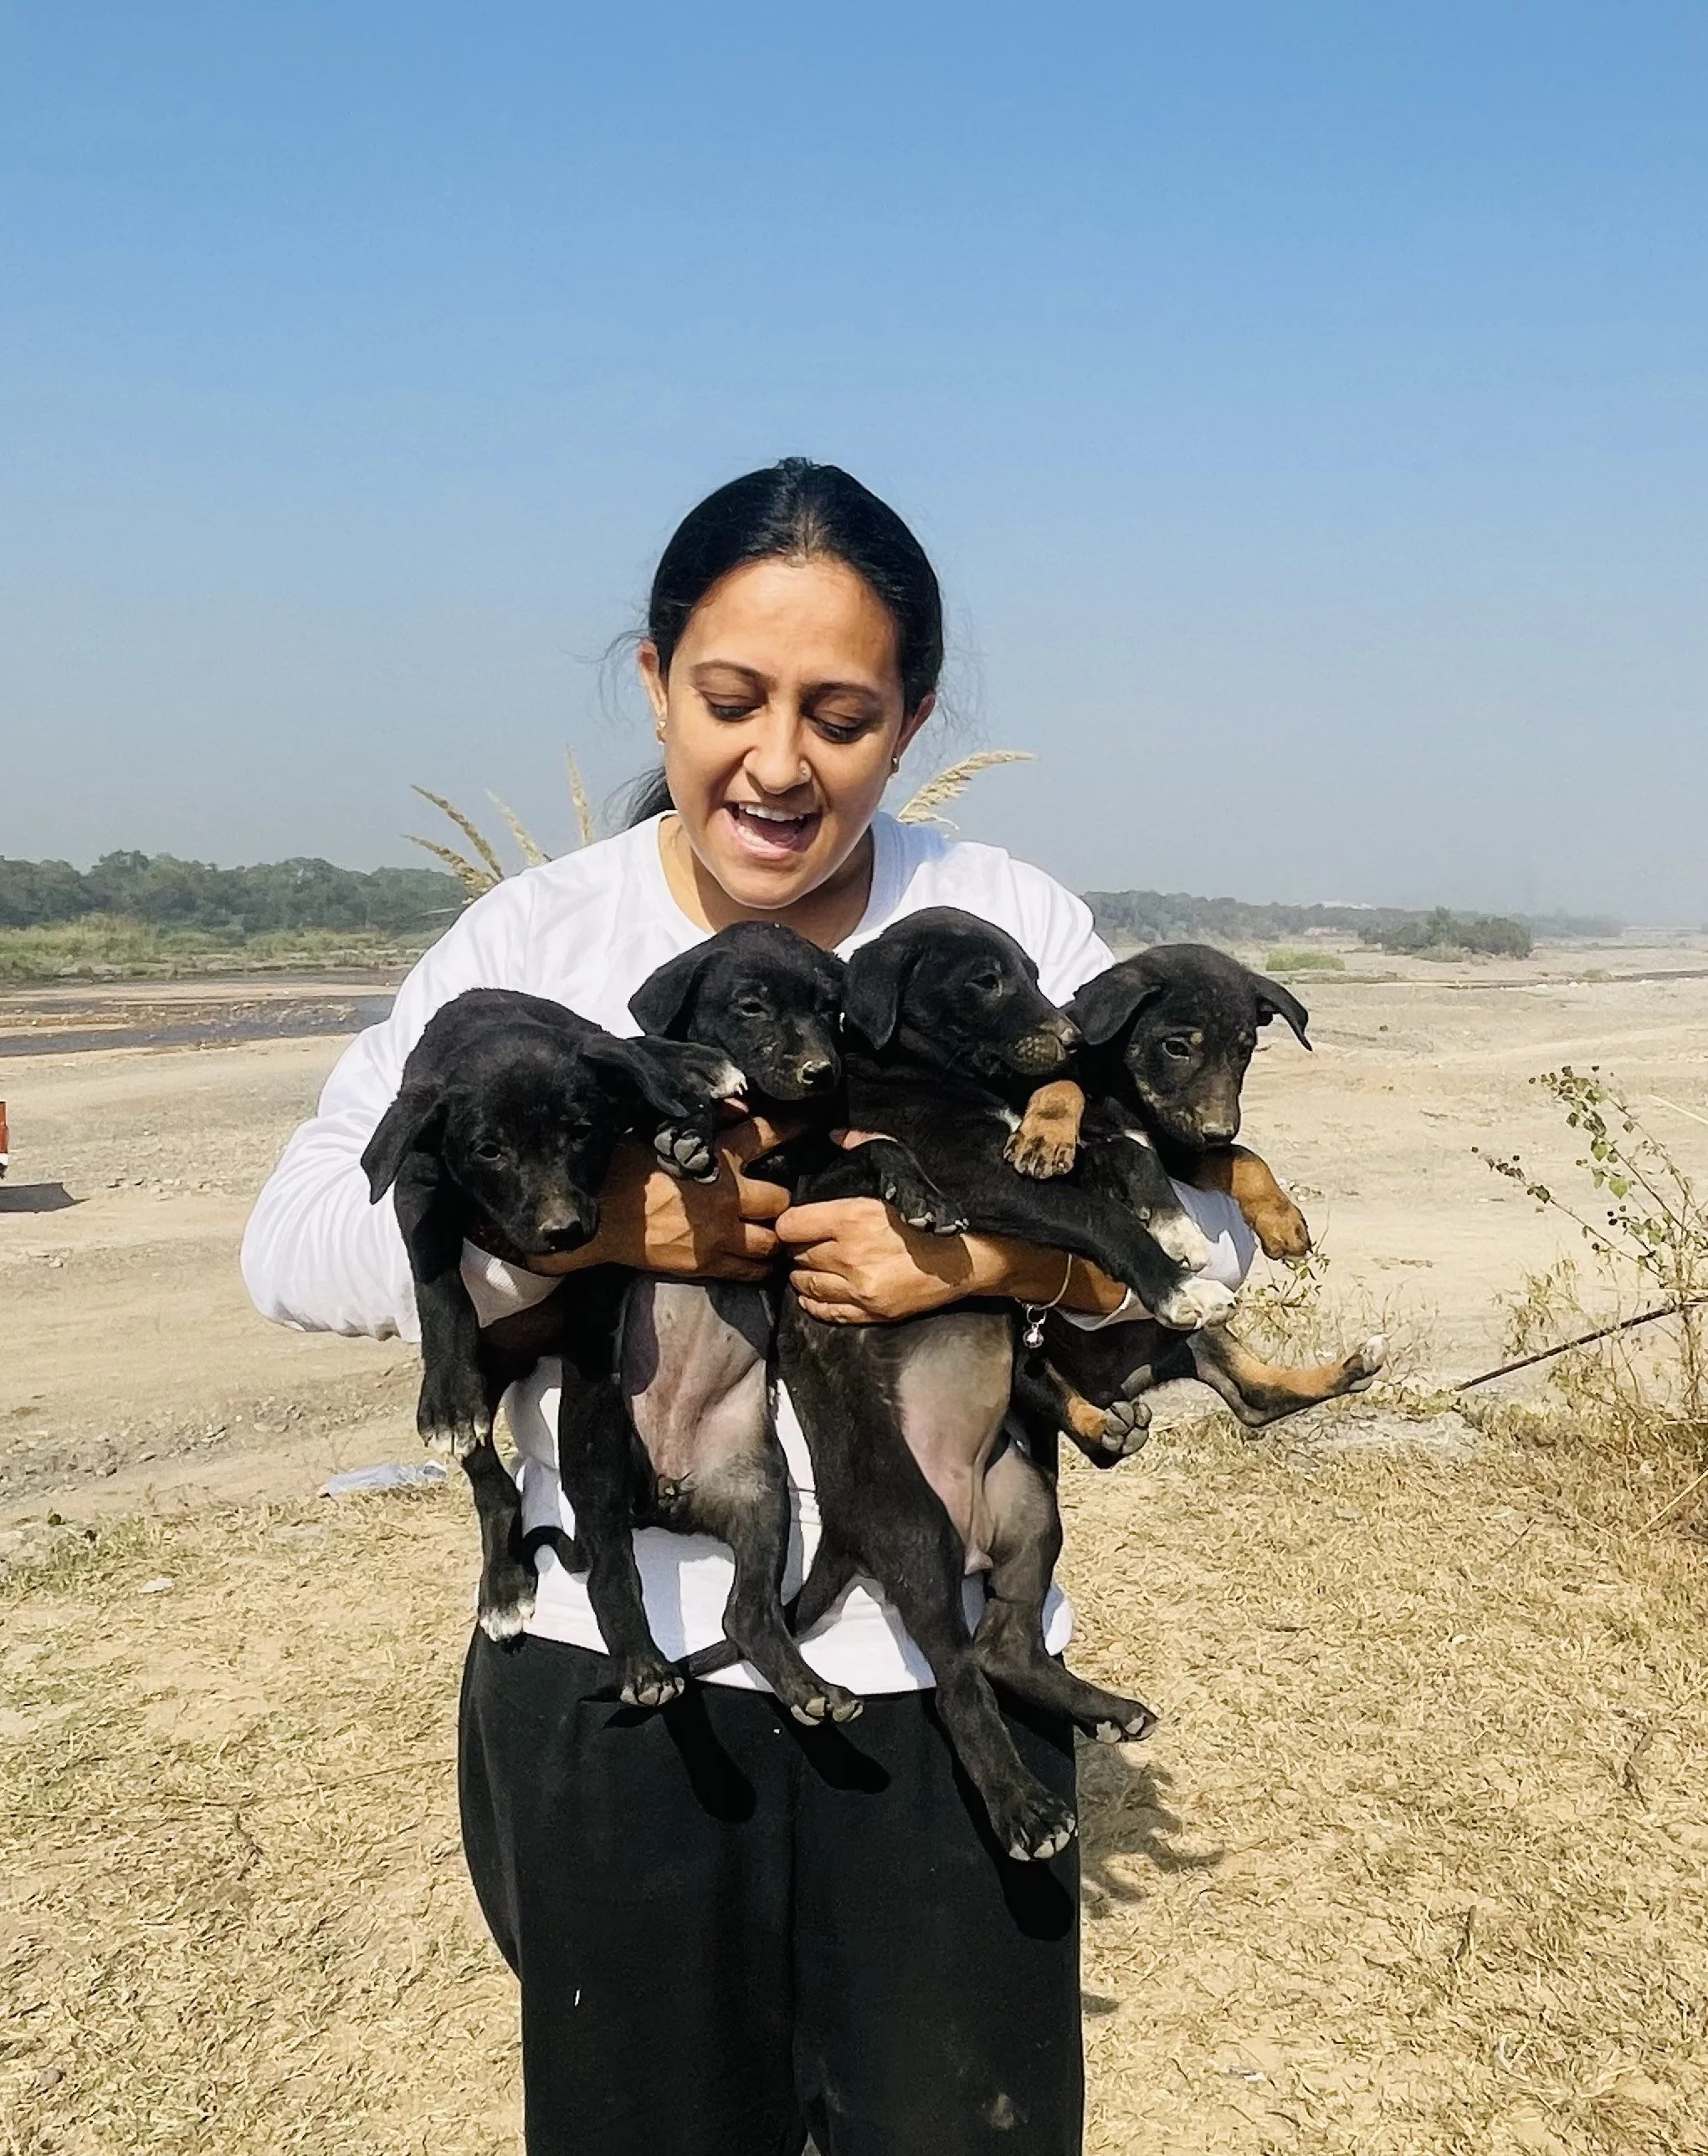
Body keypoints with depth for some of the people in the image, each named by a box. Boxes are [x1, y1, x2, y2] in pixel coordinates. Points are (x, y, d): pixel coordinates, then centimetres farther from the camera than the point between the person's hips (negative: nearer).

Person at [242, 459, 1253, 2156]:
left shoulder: (1010, 923, -3)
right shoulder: (533, 934, -4)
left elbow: (1203, 1225, -3)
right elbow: (293, 1245, -9)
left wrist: (1007, 1250, -23)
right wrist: (592, 1218, -24)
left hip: (946, 1669, 0)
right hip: (618, 1663, 0)